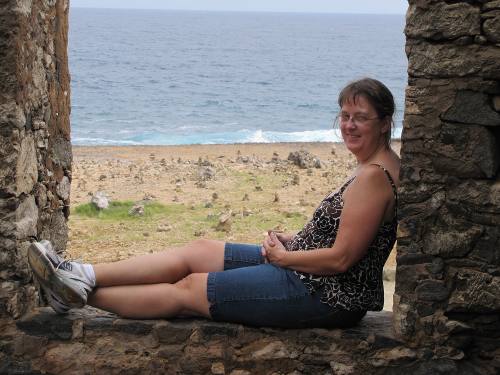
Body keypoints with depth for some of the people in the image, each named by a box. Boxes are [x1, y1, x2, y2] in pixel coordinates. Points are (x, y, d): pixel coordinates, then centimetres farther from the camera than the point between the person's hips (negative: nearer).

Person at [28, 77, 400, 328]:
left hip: (326, 296, -9)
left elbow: (341, 258, -24)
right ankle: (83, 277, 5)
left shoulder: (373, 176, -22)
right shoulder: (375, 167, 10)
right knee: (198, 251, 6)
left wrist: (283, 256, -10)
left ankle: (80, 293, 5)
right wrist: (291, 240, 6)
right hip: (309, 275, 9)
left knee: (187, 289, -4)